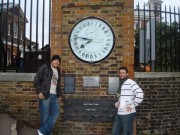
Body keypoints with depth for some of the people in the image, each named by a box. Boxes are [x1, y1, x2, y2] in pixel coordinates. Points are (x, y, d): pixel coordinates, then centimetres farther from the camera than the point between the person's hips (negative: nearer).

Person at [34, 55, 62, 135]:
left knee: (55, 114, -2)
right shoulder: (44, 68, -1)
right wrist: (39, 92, -13)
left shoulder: (58, 71, 19)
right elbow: (36, 80, -5)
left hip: (55, 96, 6)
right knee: (45, 116, -1)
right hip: (45, 95, -6)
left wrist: (59, 94, 16)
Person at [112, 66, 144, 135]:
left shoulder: (131, 83, -12)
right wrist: (116, 103, 8)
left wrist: (132, 105, -19)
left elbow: (140, 94, -23)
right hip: (119, 113, 9)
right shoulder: (120, 84, 16)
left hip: (128, 114, -8)